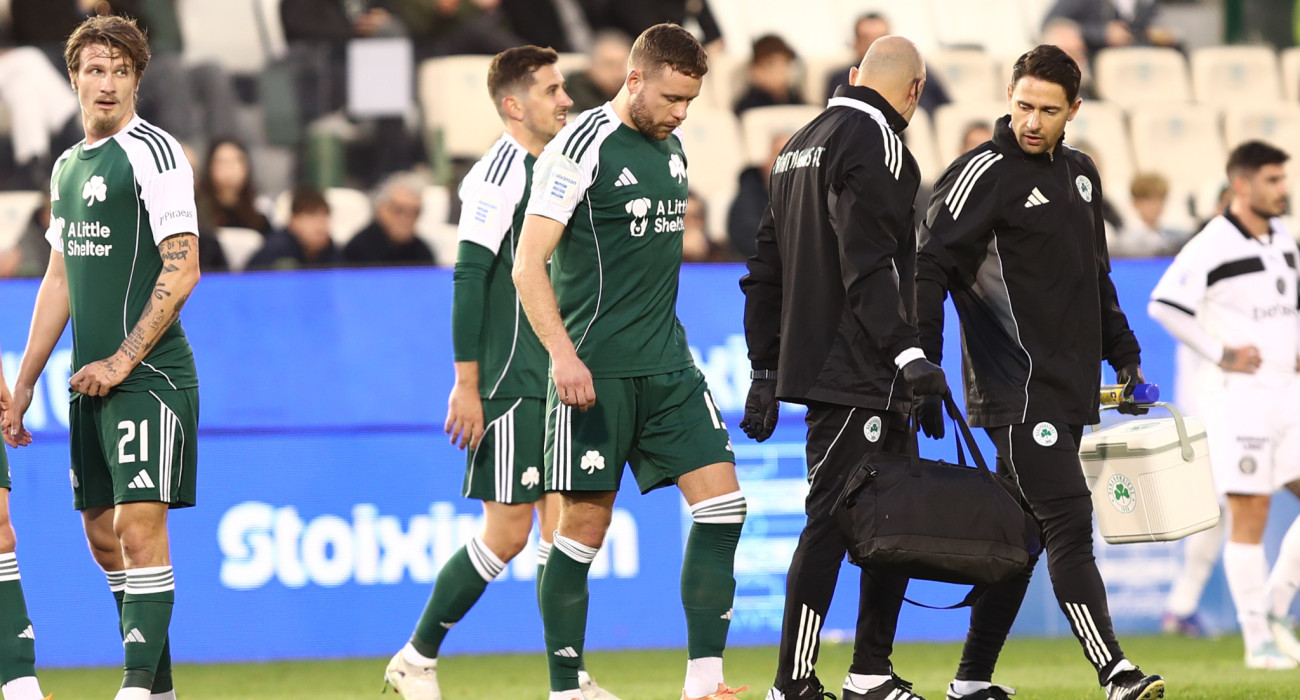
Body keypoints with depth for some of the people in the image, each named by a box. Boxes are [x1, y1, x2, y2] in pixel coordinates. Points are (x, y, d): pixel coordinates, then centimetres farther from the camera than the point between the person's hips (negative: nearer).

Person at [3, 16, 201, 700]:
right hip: (90, 381, 8)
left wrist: (123, 360, -16)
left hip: (148, 376, -8)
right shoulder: (68, 166, 16)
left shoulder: (153, 152, -8)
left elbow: (181, 270, -14)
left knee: (138, 527, -13)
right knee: (102, 533, 9)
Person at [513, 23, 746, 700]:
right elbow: (528, 264, -14)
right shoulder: (583, 147, -11)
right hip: (595, 371, -7)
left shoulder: (671, 147, 13)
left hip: (668, 365, 7)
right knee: (584, 526, -4)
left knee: (722, 503, -3)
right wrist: (564, 355, -22)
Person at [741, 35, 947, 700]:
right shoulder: (872, 141, -9)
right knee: (830, 519, -9)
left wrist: (766, 371, 25)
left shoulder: (800, 145, 21)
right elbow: (868, 263, -20)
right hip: (852, 373, -10)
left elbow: (767, 266, 23)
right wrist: (907, 351, -26)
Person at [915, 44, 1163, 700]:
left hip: (1067, 391, 8)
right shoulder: (982, 175, -8)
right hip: (1017, 392, -8)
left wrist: (1122, 352, 23)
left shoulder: (1079, 173, 16)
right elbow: (929, 271, -11)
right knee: (1069, 522, -15)